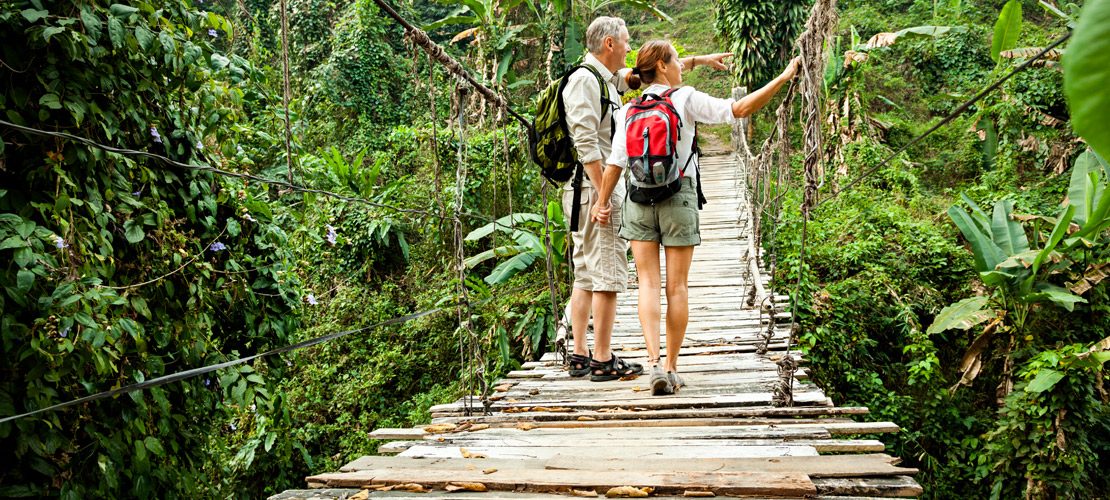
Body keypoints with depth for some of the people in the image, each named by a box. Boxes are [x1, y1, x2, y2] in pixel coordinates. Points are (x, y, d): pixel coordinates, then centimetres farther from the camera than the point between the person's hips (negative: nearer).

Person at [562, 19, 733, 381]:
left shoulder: (607, 79, 16)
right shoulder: (584, 80, -12)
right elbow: (585, 144, -21)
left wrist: (698, 60, 30)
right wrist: (603, 196, -22)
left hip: (594, 191, 10)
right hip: (595, 190, -10)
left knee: (585, 276, 10)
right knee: (608, 277, -7)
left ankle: (580, 357, 16)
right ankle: (602, 362, -2)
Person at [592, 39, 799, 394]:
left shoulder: (629, 109, 5)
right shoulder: (685, 99, -4)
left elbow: (617, 161, -1)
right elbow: (739, 109, -11)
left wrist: (602, 202, 8)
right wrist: (784, 77, -5)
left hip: (639, 199, 3)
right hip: (679, 198, -2)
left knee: (648, 284, 3)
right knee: (676, 287, 5)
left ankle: (654, 363, -12)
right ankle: (672, 368, 10)